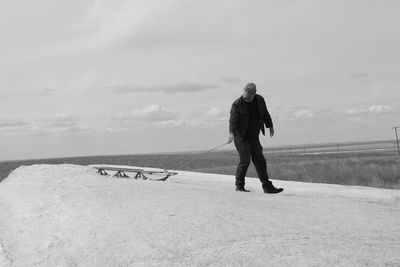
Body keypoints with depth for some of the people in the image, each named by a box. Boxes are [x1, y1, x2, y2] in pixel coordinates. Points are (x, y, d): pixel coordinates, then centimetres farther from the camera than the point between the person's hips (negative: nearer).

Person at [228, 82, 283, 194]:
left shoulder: (260, 100, 4)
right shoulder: (237, 104, -12)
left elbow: (265, 114, 19)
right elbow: (233, 120, -22)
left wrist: (270, 126, 28)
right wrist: (231, 133, -37)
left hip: (254, 137, 6)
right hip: (242, 137, -5)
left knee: (260, 161, 6)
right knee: (245, 161, -10)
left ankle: (267, 186, 11)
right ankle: (239, 185, 6)